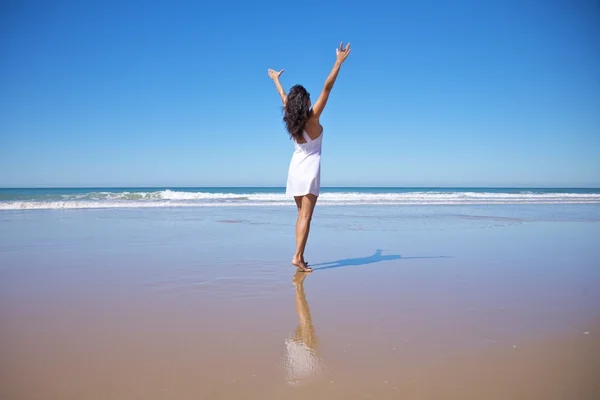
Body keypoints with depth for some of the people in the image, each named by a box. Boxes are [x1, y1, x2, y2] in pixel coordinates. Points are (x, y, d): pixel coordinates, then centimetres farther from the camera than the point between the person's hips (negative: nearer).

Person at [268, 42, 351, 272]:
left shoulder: (291, 118, 0)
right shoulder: (312, 117, -13)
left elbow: (283, 96, 17)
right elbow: (327, 89, -17)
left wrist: (276, 79, 34)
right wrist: (339, 63, -17)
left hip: (296, 167, 6)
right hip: (309, 168, -6)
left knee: (301, 214, 11)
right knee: (306, 216, -7)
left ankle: (300, 257, 11)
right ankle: (297, 257, -13)